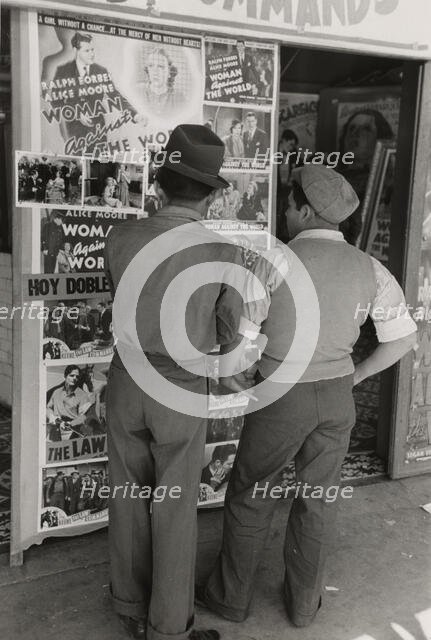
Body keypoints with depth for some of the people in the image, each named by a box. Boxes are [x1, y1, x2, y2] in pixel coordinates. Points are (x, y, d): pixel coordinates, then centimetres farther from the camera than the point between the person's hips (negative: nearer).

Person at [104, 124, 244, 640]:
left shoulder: (120, 238, -8)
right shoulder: (224, 254, -15)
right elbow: (228, 334, -1)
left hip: (126, 380, 3)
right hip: (182, 389, -3)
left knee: (130, 497, 17)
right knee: (175, 509, 9)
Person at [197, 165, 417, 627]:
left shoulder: (275, 260, -18)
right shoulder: (370, 269, -4)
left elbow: (239, 333, -17)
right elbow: (404, 337, 0)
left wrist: (230, 373, 3)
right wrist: (356, 374, 12)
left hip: (281, 398, -4)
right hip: (336, 398, 4)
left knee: (249, 497, 15)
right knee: (316, 501, 18)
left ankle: (230, 595, 31)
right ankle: (303, 601, 34)